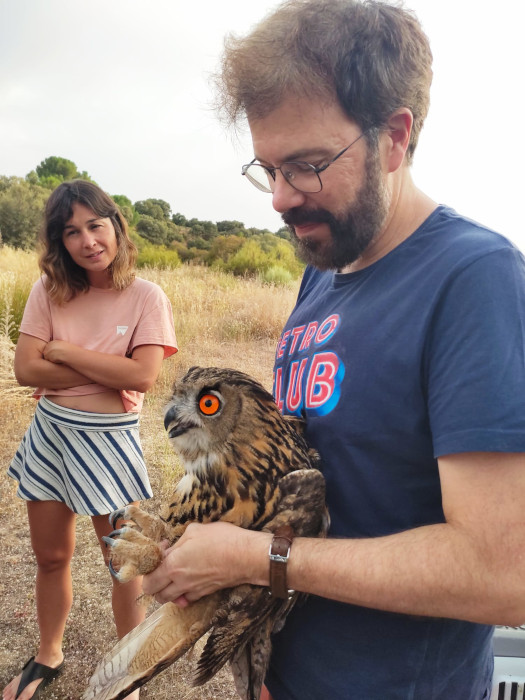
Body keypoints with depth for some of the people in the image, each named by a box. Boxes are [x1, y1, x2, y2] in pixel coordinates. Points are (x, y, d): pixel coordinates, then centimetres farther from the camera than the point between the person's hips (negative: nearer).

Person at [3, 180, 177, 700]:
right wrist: (108, 377, -17)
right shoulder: (49, 291, -3)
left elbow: (144, 374, -22)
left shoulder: (146, 297, -11)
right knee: (50, 556, 19)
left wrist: (65, 351, -16)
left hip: (109, 439, -3)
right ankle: (48, 657, 45)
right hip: (49, 433, 4)